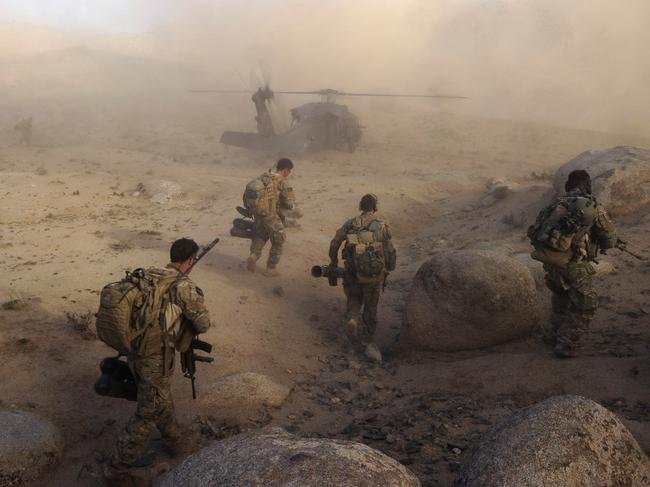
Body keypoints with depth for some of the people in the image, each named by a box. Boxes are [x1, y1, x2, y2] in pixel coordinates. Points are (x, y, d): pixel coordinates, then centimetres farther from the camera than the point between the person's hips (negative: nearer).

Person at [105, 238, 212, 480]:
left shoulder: (146, 276, 3)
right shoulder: (184, 286, -16)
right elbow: (203, 324, -10)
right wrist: (190, 328, 12)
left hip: (135, 353, 7)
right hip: (155, 359, -7)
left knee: (162, 399, 27)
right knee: (148, 414, 8)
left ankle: (174, 441, 46)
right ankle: (119, 466, 15)